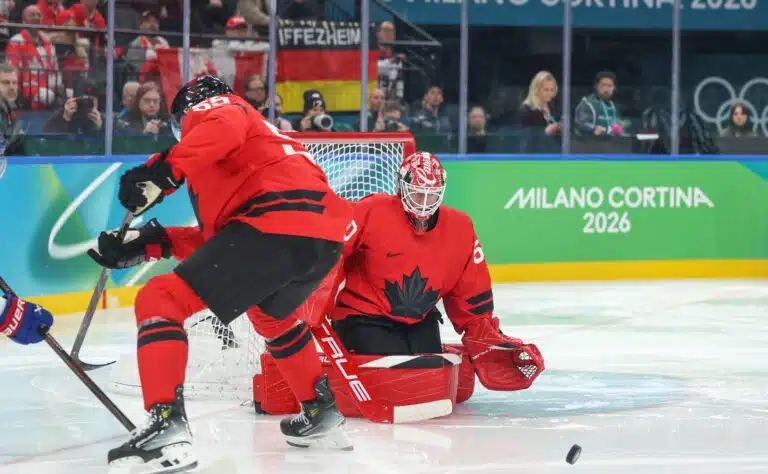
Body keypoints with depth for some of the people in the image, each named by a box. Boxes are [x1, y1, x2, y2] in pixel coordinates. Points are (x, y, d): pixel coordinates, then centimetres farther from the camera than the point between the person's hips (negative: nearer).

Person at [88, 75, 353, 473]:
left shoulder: (210, 108, 16)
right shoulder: (259, 132, 39)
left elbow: (224, 128, -12)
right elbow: (217, 237, 31)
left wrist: (163, 169, -18)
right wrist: (151, 243, 27)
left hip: (276, 224, -9)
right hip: (327, 241, 9)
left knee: (160, 301, -5)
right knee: (270, 314, 39)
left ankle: (166, 427, -21)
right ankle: (321, 414, 42)